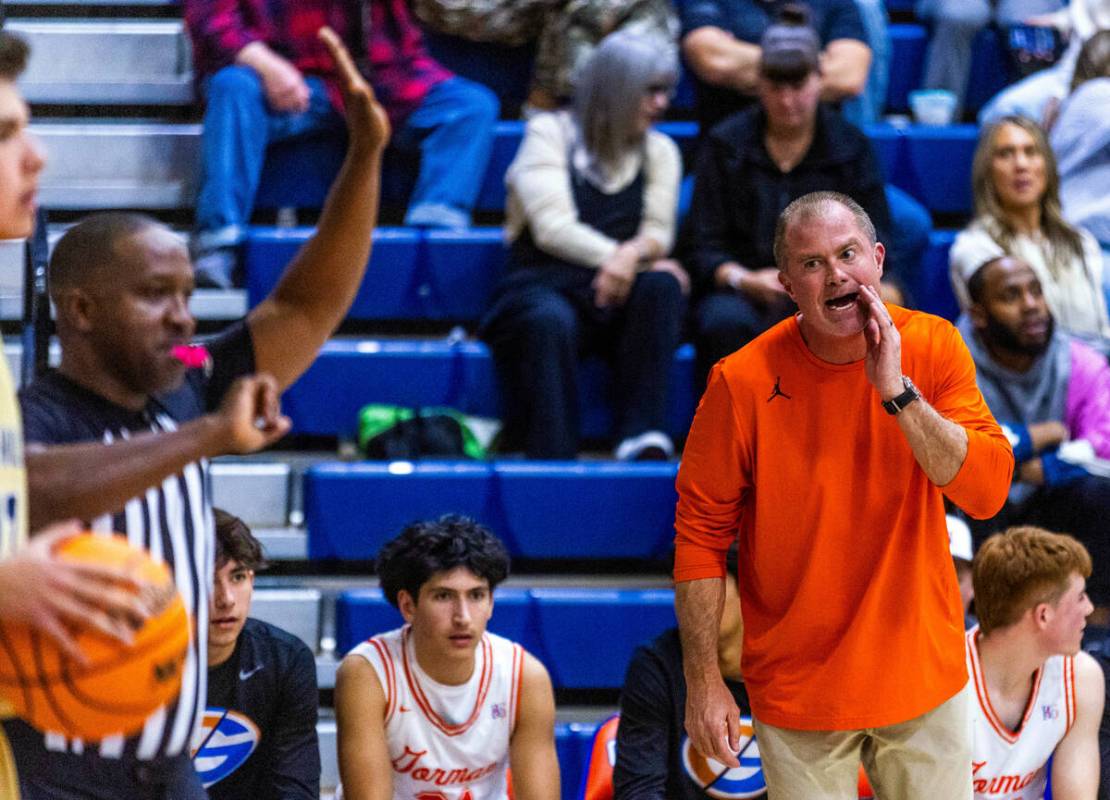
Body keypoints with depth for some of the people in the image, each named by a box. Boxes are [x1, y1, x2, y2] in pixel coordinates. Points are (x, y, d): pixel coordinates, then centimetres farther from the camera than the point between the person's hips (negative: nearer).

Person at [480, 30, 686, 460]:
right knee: (550, 322, -39)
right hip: (545, 285, -3)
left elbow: (658, 232, 4)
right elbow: (553, 227, -8)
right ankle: (552, 459, -45)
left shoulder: (659, 150, 17)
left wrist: (632, 255, -21)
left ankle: (642, 435, -36)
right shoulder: (550, 133, 4)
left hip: (618, 296, 4)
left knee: (661, 286, -31)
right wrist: (616, 257, -20)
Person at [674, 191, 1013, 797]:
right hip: (797, 692, -2)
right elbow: (700, 531, -7)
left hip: (924, 674, 2)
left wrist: (897, 390, -24)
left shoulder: (933, 347, -7)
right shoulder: (743, 382, -14)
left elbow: (988, 491, -15)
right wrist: (703, 680, -9)